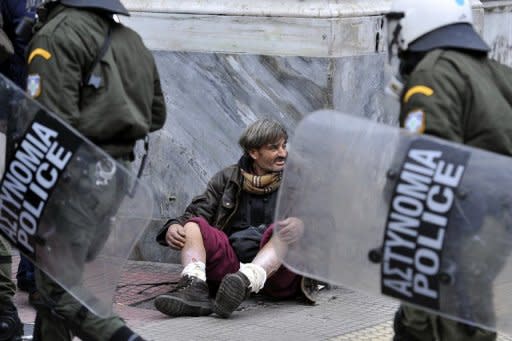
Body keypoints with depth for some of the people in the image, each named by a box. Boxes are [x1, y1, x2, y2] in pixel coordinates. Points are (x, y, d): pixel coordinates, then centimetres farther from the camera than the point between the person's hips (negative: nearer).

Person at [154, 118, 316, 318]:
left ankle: (246, 281, -60)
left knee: (283, 231, -31)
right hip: (231, 262, 3)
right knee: (193, 226, -15)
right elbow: (197, 212, 12)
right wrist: (173, 228, -13)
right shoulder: (228, 179, 20)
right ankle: (194, 287, -44)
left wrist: (302, 225, -28)